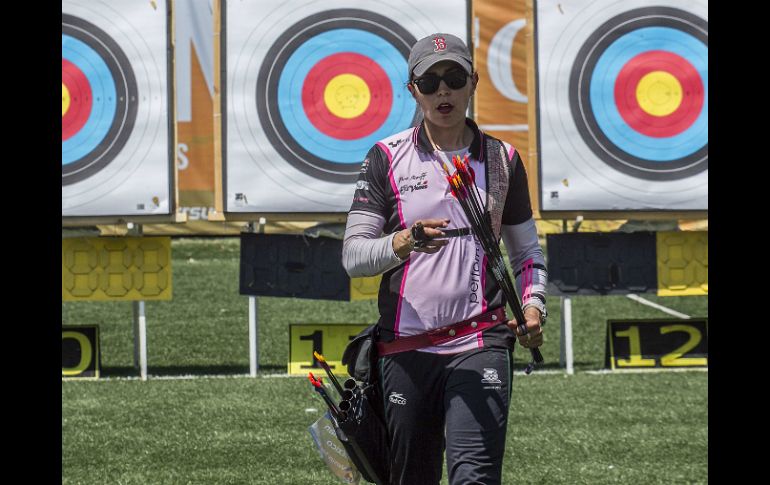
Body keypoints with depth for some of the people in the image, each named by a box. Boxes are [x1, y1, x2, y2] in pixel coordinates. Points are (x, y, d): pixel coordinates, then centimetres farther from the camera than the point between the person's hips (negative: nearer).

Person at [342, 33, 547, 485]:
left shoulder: (502, 159, 11)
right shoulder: (387, 158, 6)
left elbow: (527, 250, 20)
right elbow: (353, 255, -1)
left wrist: (533, 305, -1)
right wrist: (403, 243, -22)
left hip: (480, 343, -1)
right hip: (405, 346, 1)